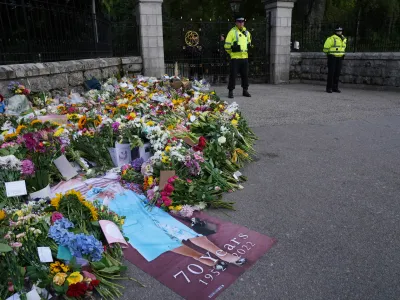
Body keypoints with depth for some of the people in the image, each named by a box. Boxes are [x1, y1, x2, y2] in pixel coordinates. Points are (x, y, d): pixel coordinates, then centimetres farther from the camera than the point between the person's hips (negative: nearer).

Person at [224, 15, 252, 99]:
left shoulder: (246, 32, 15)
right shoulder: (232, 32, -4)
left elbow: (249, 41, 32)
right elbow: (227, 45, -5)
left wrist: (249, 45, 16)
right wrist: (231, 52, 2)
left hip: (245, 57, 6)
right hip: (235, 57, -5)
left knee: (245, 75, 9)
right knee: (233, 75, -4)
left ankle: (245, 90, 19)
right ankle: (231, 91, 4)